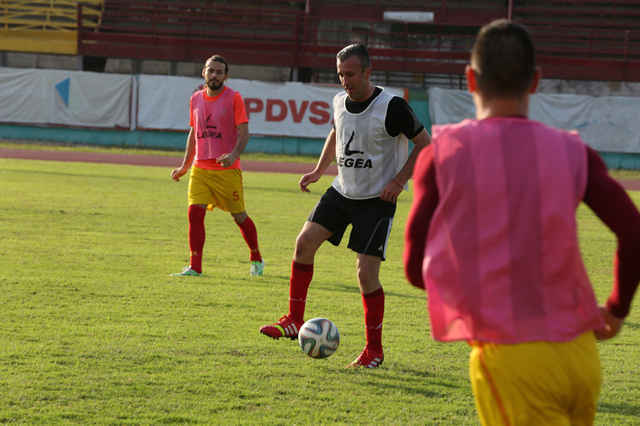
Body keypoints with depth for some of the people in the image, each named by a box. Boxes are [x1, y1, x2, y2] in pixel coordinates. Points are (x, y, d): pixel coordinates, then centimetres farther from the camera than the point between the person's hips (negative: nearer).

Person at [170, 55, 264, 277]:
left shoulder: (233, 98, -4)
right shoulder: (196, 99, 11)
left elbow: (244, 132, -9)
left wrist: (234, 154, -27)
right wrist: (185, 166, 22)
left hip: (227, 169, -4)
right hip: (200, 168, 4)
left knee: (239, 217, 4)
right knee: (195, 212, -10)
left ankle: (256, 260, 26)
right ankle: (195, 267, -6)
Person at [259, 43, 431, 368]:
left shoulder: (392, 107, -18)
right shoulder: (340, 101, 2)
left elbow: (424, 143, -9)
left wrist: (399, 181, -16)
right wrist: (319, 170, 16)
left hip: (377, 199, -6)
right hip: (342, 191, 6)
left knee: (366, 273, -10)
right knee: (304, 242, -7)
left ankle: (375, 350, 5)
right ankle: (294, 321, 6)